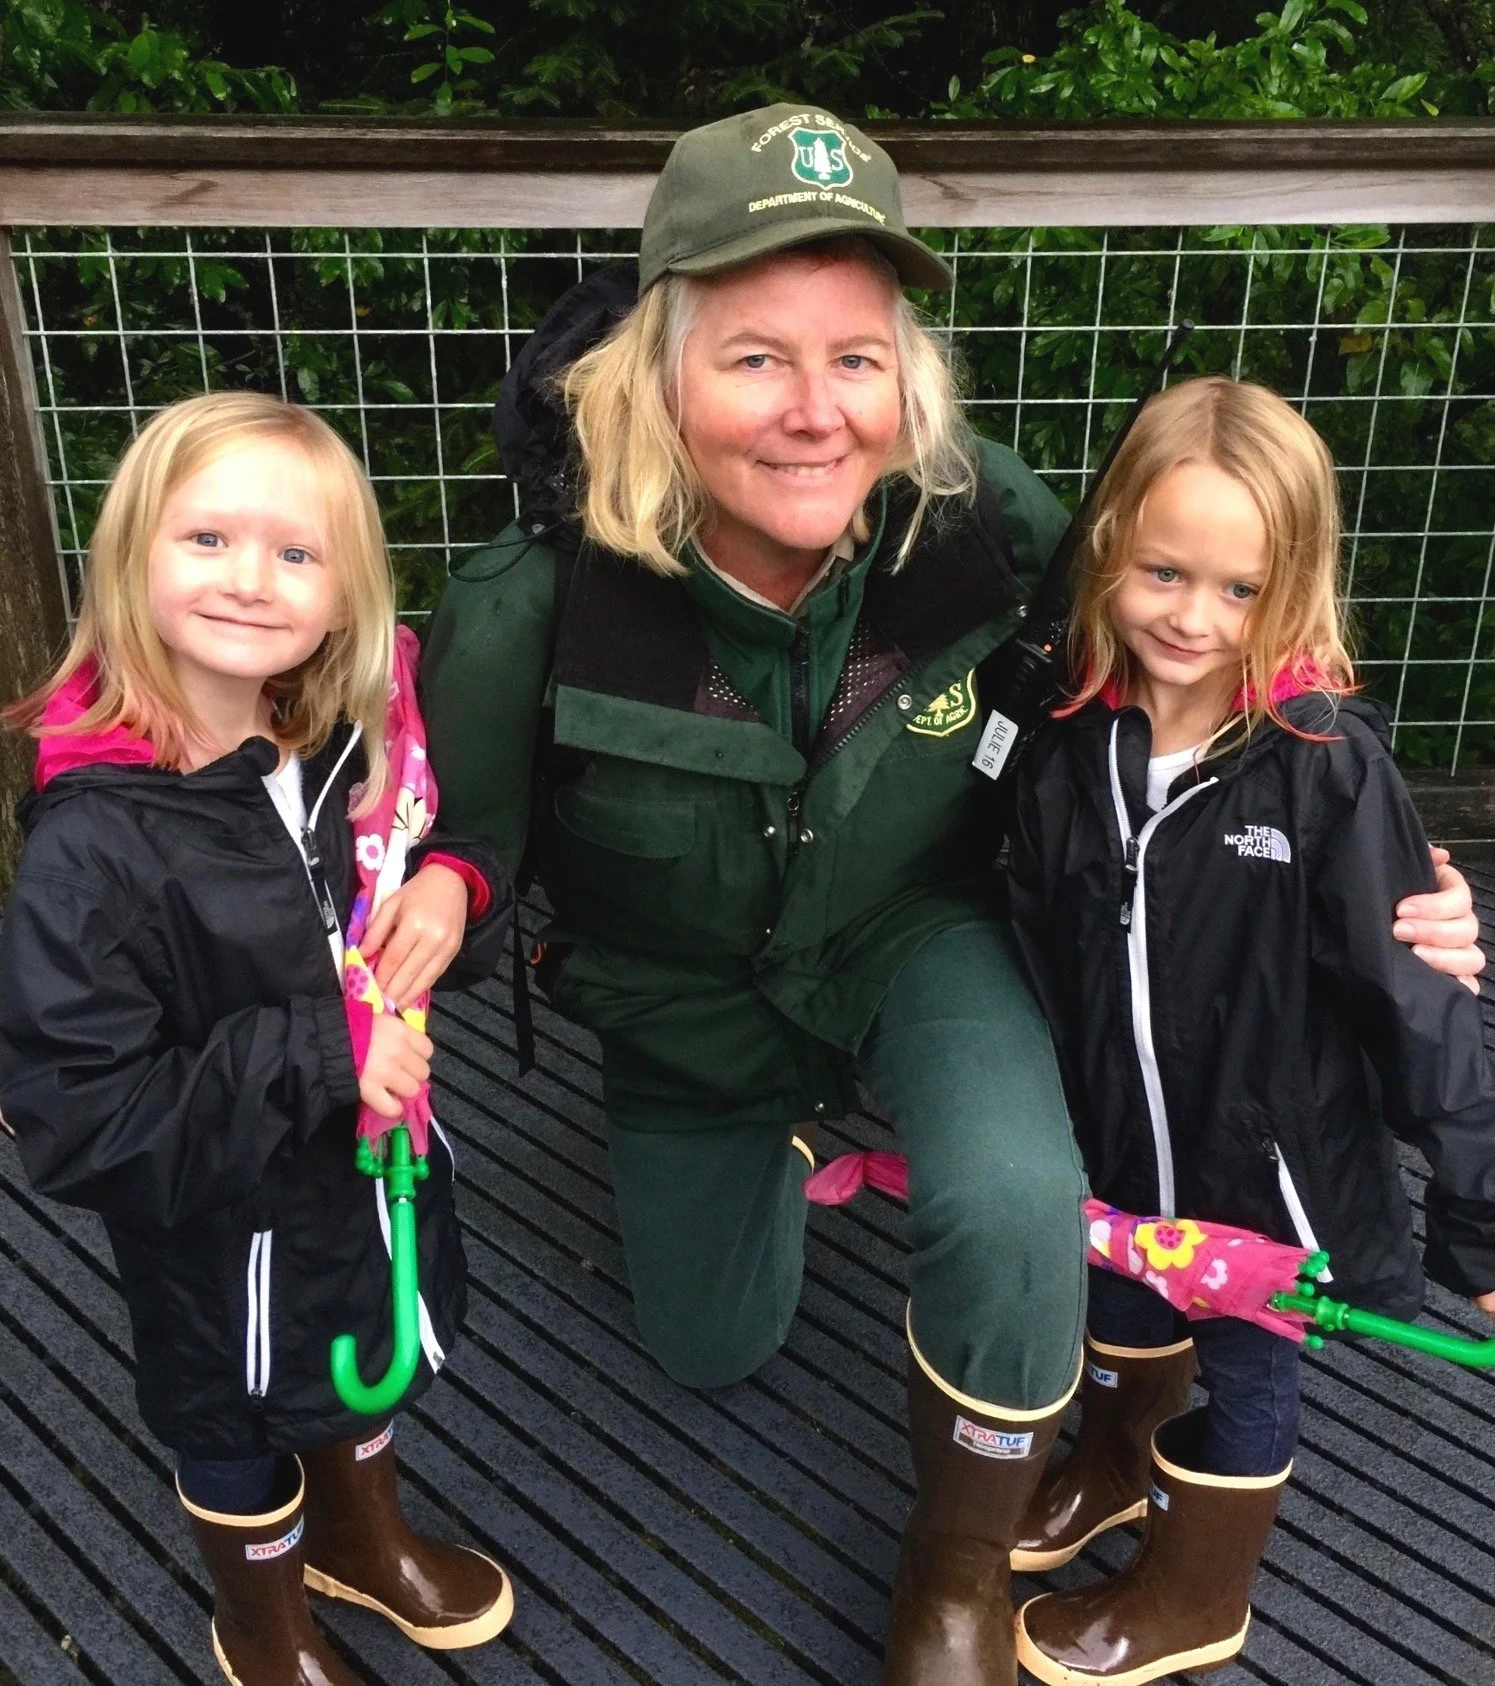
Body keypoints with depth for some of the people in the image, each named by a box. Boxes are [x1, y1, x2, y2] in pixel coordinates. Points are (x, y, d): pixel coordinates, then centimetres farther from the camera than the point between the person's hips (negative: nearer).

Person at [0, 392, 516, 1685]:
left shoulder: (345, 754, -14)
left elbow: (448, 851, 5)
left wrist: (456, 886, -19)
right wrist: (313, 1052, -36)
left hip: (375, 1180, 5)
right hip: (223, 1237, -5)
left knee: (366, 1371, 31)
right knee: (240, 1430, 24)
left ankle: (362, 1532, 64)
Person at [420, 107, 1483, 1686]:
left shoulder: (989, 521, -27)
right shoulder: (532, 615, -33)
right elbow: (459, 864, -12)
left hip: (915, 942, 0)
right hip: (690, 1007, 1)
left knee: (1014, 1204, -32)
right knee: (715, 1353, 20)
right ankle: (781, 1130, 52)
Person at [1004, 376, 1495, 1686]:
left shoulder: (1330, 762, -25)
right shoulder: (1075, 742, -12)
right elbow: (1036, 955, -1)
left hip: (1271, 1155, -4)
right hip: (1119, 1147, 4)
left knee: (1245, 1374, 20)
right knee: (1125, 1319, 30)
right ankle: (1119, 1460, 61)